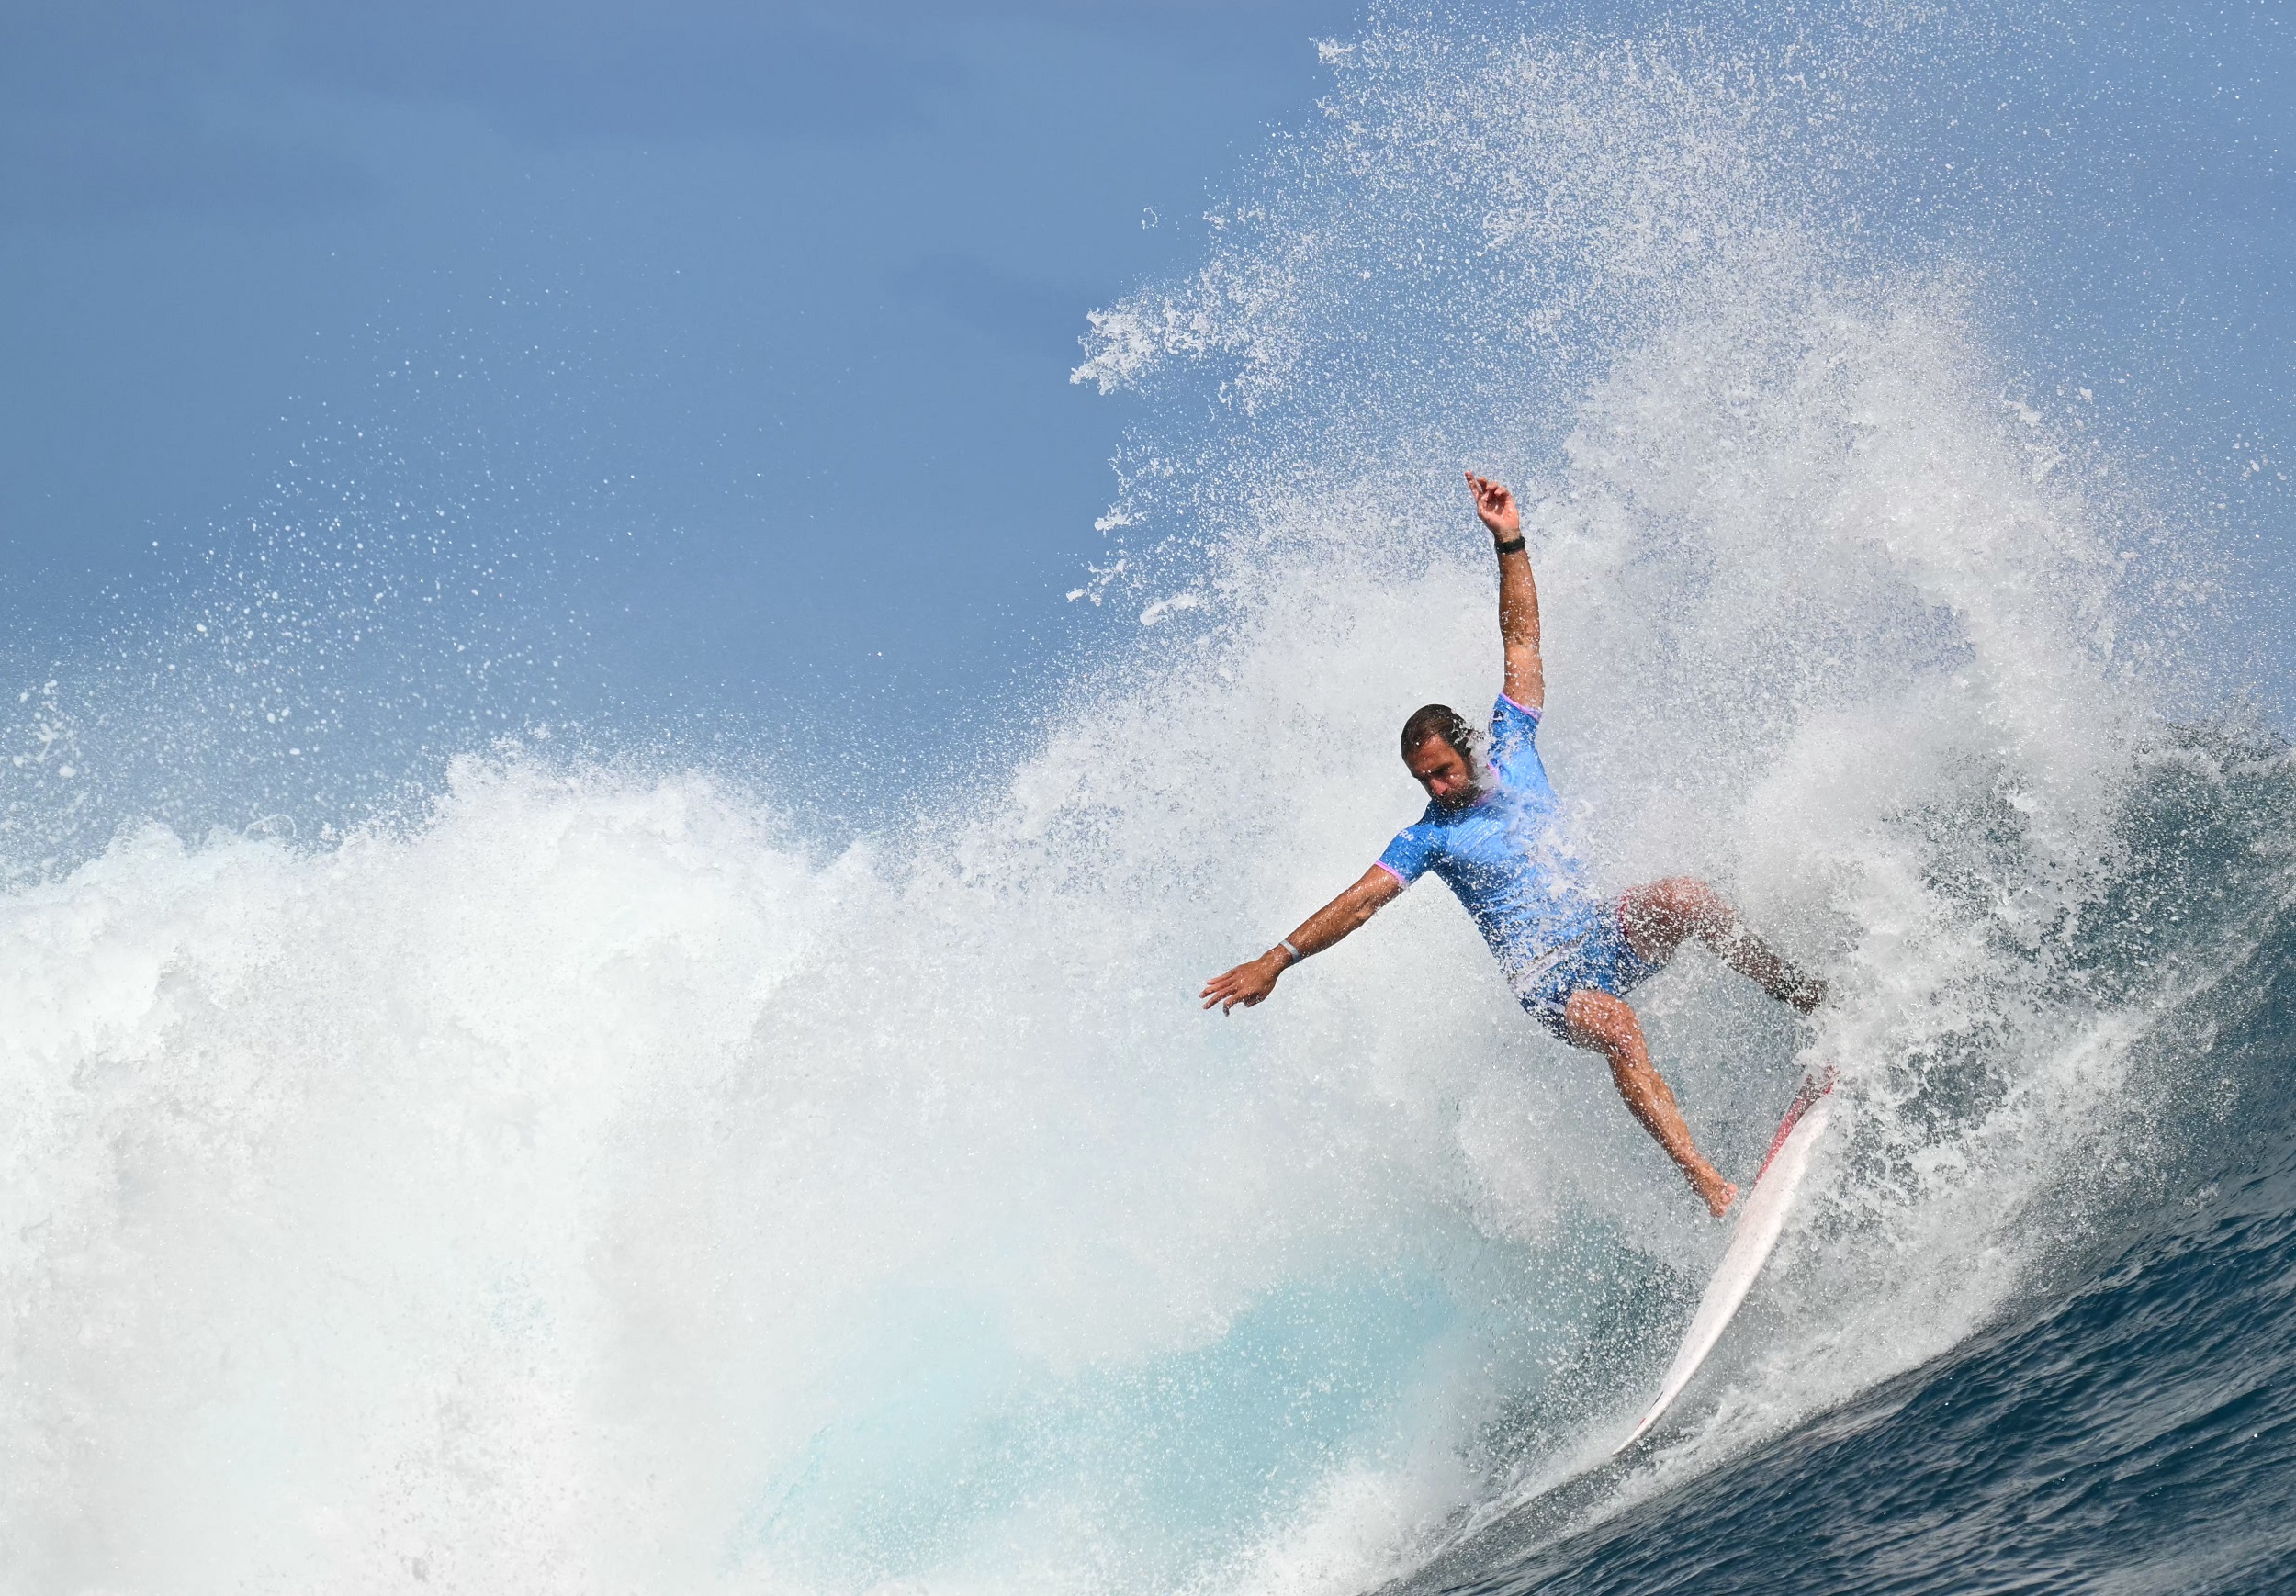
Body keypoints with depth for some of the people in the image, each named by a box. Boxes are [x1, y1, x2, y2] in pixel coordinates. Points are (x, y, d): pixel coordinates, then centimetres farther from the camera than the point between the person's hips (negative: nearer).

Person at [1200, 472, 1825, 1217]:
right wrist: (1277, 959, -18)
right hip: (1548, 977, -4)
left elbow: (1522, 640, 6)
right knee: (1616, 1028, -36)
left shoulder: (1511, 751, 8)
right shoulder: (1427, 839, 0)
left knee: (1682, 895, -28)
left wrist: (1509, 545, -1)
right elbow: (1358, 903, -7)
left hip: (1603, 928, 4)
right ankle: (1710, 1187, -46)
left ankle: (1791, 990, -10)